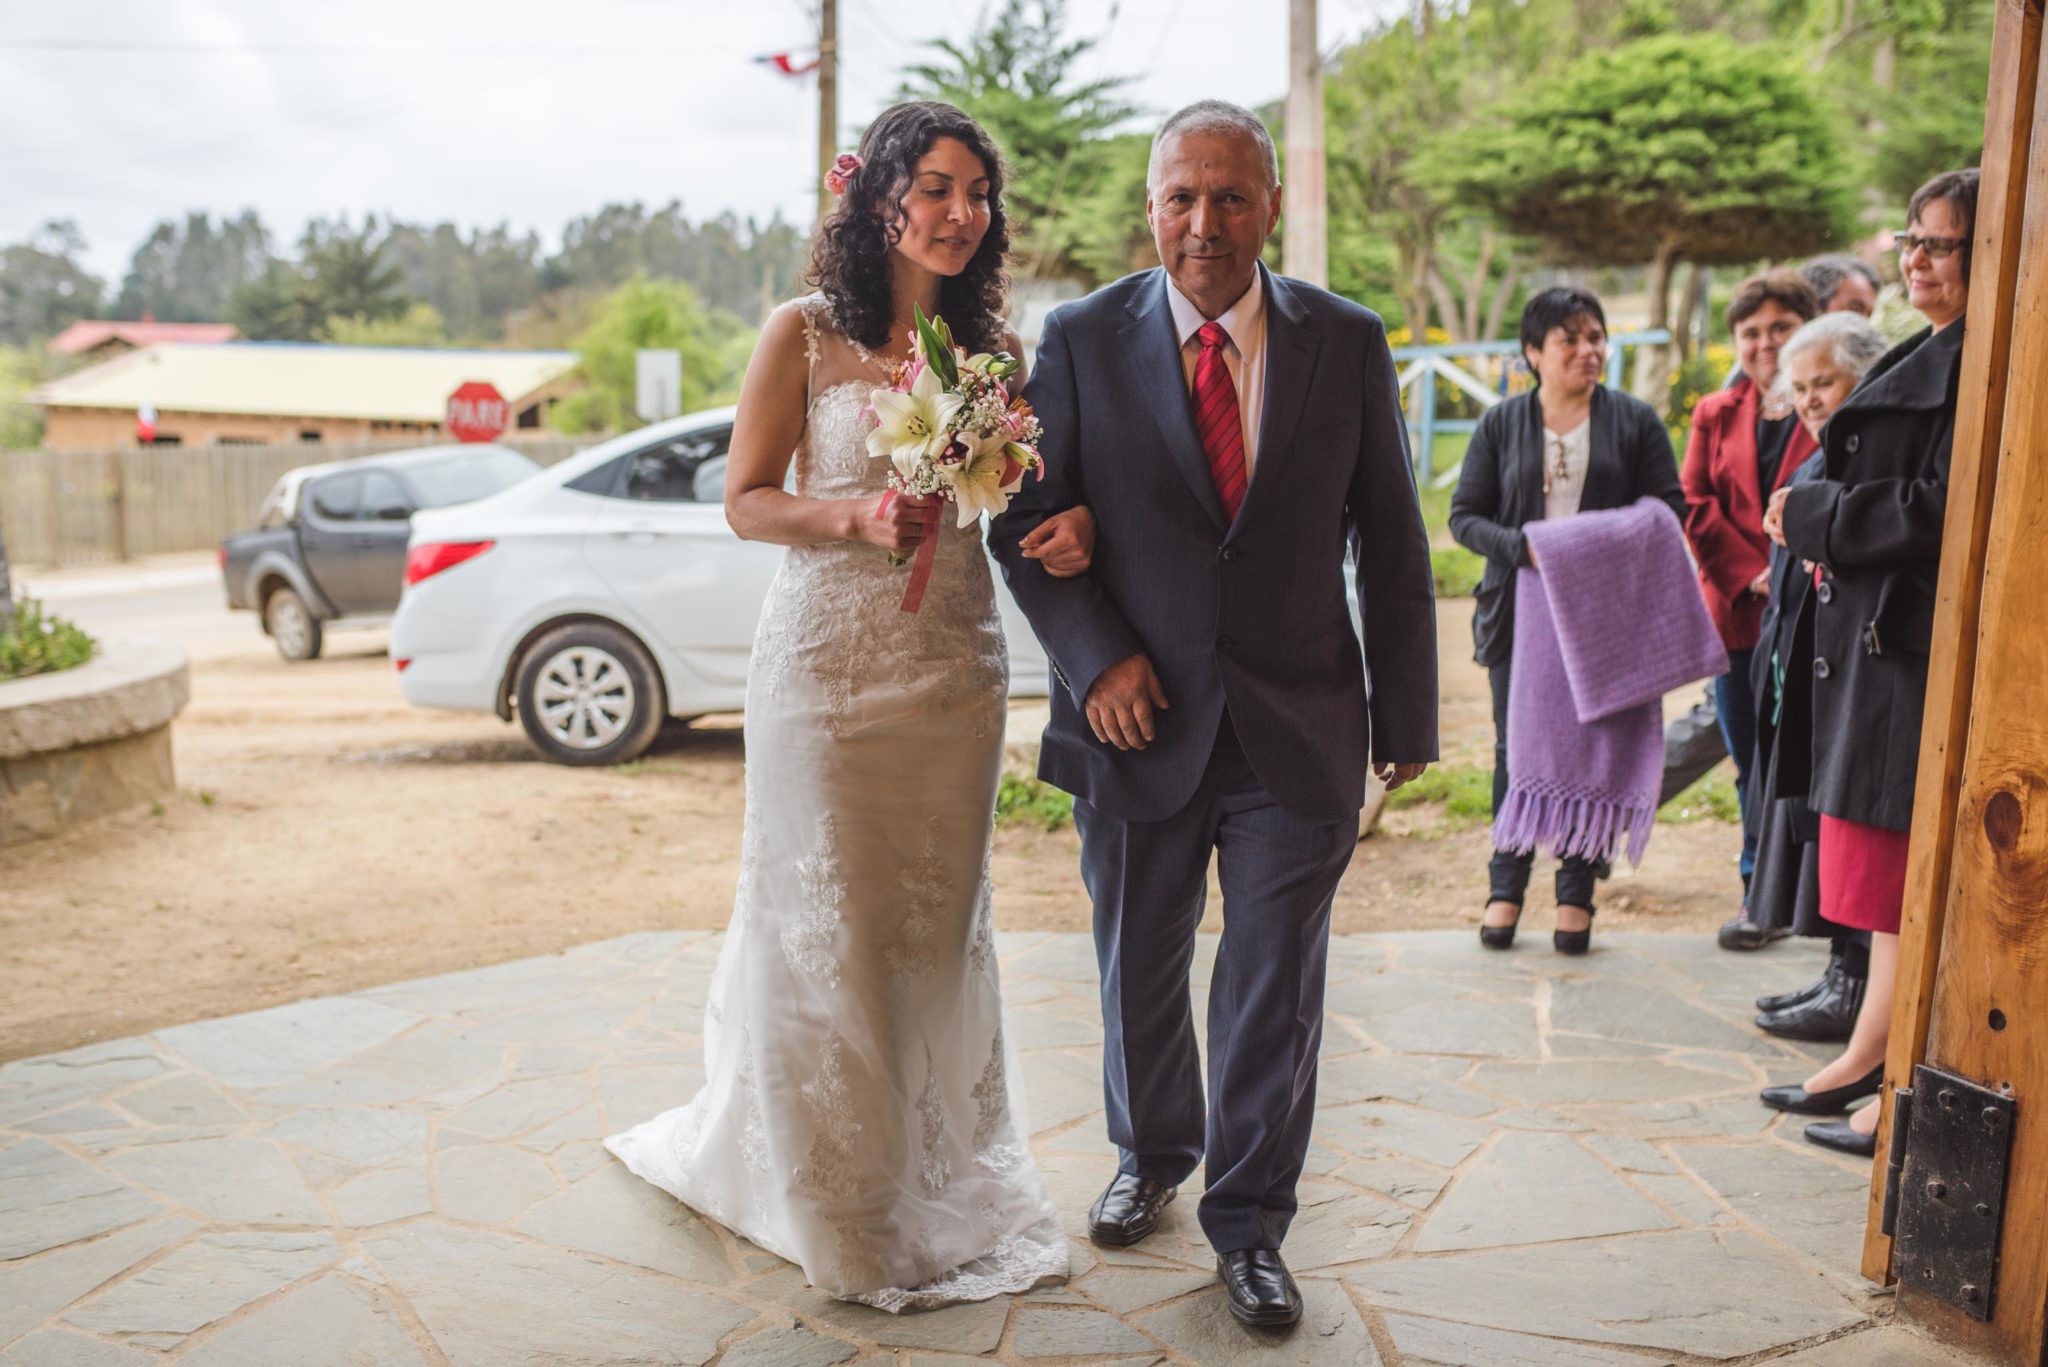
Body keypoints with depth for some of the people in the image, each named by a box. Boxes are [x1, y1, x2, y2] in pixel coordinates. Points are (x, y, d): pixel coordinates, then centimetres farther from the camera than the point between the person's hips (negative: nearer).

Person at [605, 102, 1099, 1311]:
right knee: (830, 919, 6)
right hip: (831, 658, -3)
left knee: (941, 919, 12)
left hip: (956, 664, 3)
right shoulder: (806, 334, -4)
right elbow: (746, 502, -2)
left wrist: (1070, 525, -11)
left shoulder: (994, 344, 5)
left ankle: (940, 1171, 32)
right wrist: (857, 515, -20)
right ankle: (839, 1197, 27)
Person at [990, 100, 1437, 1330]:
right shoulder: (1083, 339, -3)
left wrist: (1407, 717, 3)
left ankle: (1251, 1226, 26)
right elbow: (1025, 520, 0)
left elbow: (1392, 542, 3)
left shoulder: (1348, 343, 0)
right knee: (1139, 973, 17)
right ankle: (1152, 1158, 43)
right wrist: (1093, 658, -13)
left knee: (1277, 989, 7)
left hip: (1300, 728, 0)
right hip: (1140, 719, 1)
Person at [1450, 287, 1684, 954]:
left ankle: (1576, 894, 15)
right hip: (1519, 612, 0)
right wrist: (1525, 546, -15)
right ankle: (1506, 886, 18)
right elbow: (1464, 516, 4)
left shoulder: (1635, 420, 7)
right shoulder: (1500, 424, 8)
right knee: (1516, 747, 4)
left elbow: (1669, 509, 4)